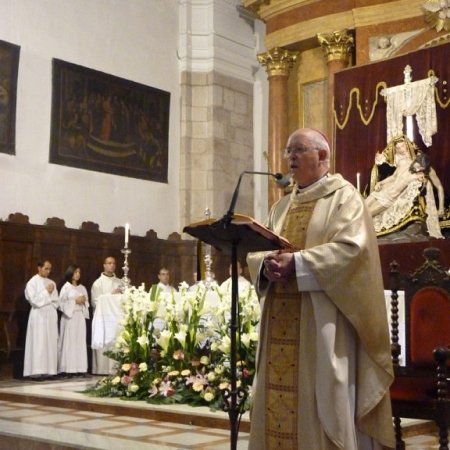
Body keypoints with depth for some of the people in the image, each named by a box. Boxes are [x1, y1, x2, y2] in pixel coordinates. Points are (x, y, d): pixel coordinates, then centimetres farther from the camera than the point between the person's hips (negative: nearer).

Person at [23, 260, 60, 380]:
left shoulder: (51, 283, 14)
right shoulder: (32, 282, -3)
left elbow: (56, 301, 14)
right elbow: (34, 300, -12)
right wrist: (46, 292, -9)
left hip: (51, 315, 6)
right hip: (38, 315, -6)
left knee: (51, 343, 2)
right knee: (38, 343, -9)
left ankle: (49, 371, 4)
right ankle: (36, 372, -9)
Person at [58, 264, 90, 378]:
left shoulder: (82, 288, 14)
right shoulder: (66, 287, -1)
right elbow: (61, 303, -8)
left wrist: (84, 301, -4)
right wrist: (75, 301, -13)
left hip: (80, 316, 5)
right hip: (69, 316, -5)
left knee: (80, 342, 2)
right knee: (69, 342, -7)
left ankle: (79, 369, 3)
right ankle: (68, 369, -6)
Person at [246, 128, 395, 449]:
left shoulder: (344, 196, -1)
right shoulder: (282, 206, 19)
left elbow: (352, 247, -16)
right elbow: (257, 251, 14)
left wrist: (297, 263, -21)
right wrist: (267, 264, -10)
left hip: (322, 323, -6)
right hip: (282, 323, 7)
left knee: (321, 399, -5)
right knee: (280, 400, 6)